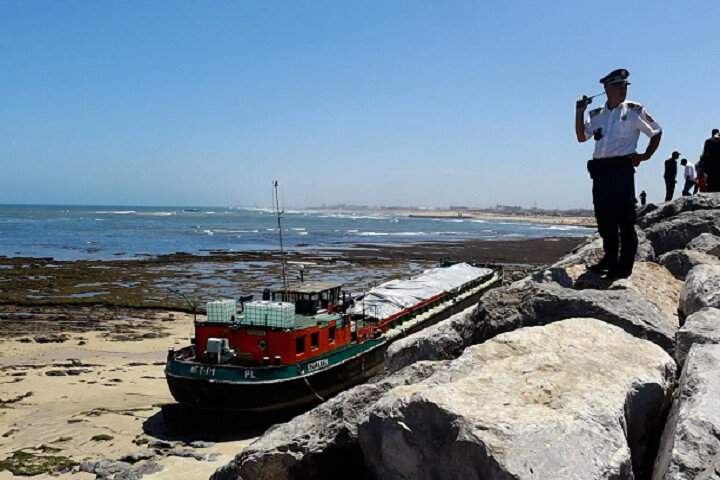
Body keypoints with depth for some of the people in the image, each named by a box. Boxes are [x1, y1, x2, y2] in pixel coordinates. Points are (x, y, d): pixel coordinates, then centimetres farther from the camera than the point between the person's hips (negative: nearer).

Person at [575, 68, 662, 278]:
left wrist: (646, 155, 1)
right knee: (604, 218, 8)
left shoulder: (635, 110, 6)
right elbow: (581, 137, 11)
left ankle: (625, 265, -3)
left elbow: (657, 132, 12)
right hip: (599, 169, 5)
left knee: (625, 218, -6)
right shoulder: (596, 114, 16)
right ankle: (610, 259, 19)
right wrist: (579, 112, 4)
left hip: (622, 167, -5)